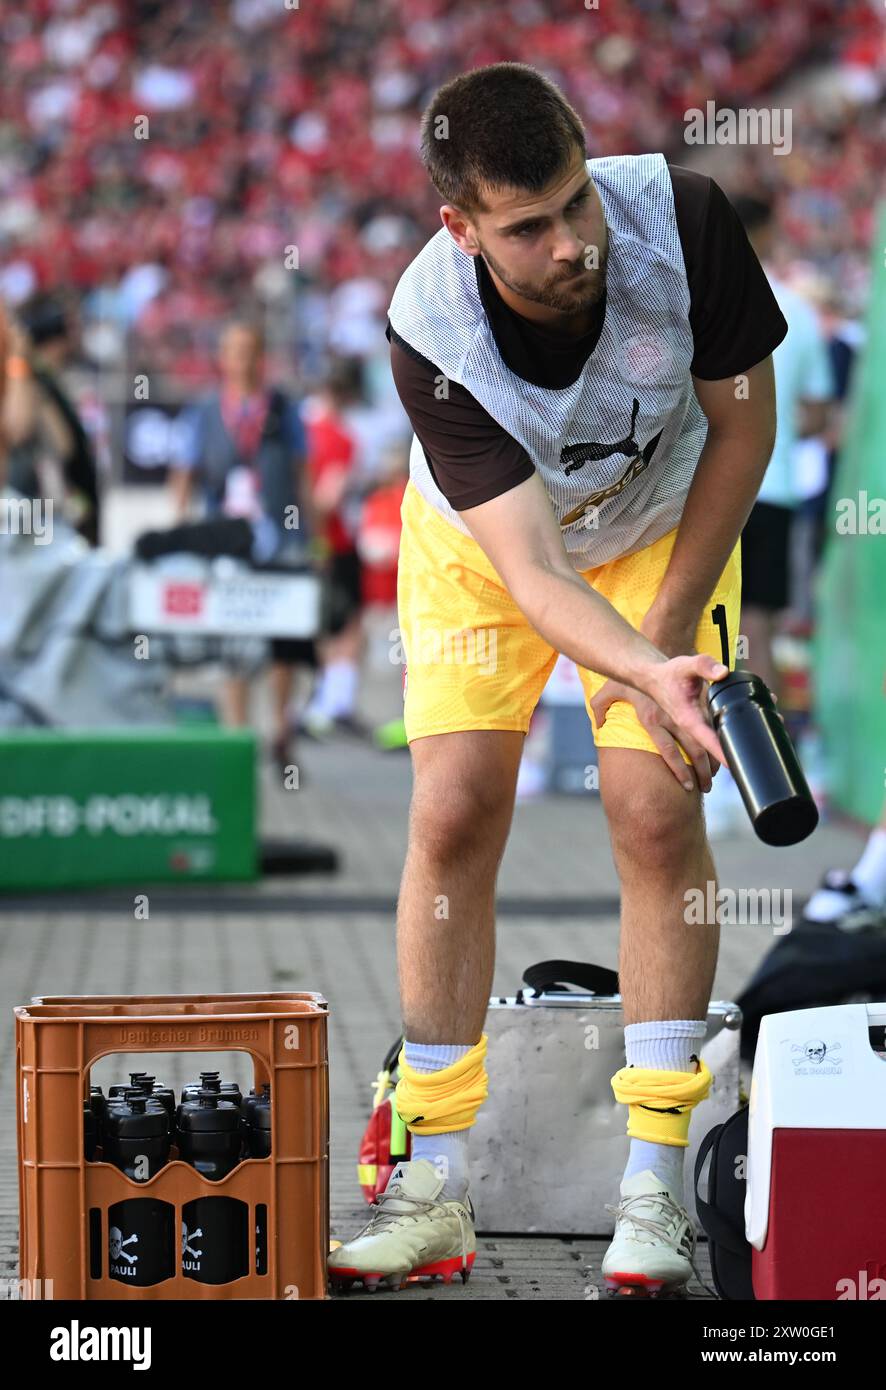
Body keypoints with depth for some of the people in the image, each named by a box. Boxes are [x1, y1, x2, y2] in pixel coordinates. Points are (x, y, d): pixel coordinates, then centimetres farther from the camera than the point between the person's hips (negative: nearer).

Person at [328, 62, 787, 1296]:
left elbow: (744, 420, -15)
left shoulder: (681, 216, -33)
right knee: (454, 813, -11)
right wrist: (645, 678, -58)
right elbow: (529, 567, -39)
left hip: (663, 529, 1)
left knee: (657, 813, -12)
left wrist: (667, 634, -15)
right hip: (480, 544, 0)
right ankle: (433, 1191, -1)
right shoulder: (428, 330, -36)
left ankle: (655, 1193, -5)